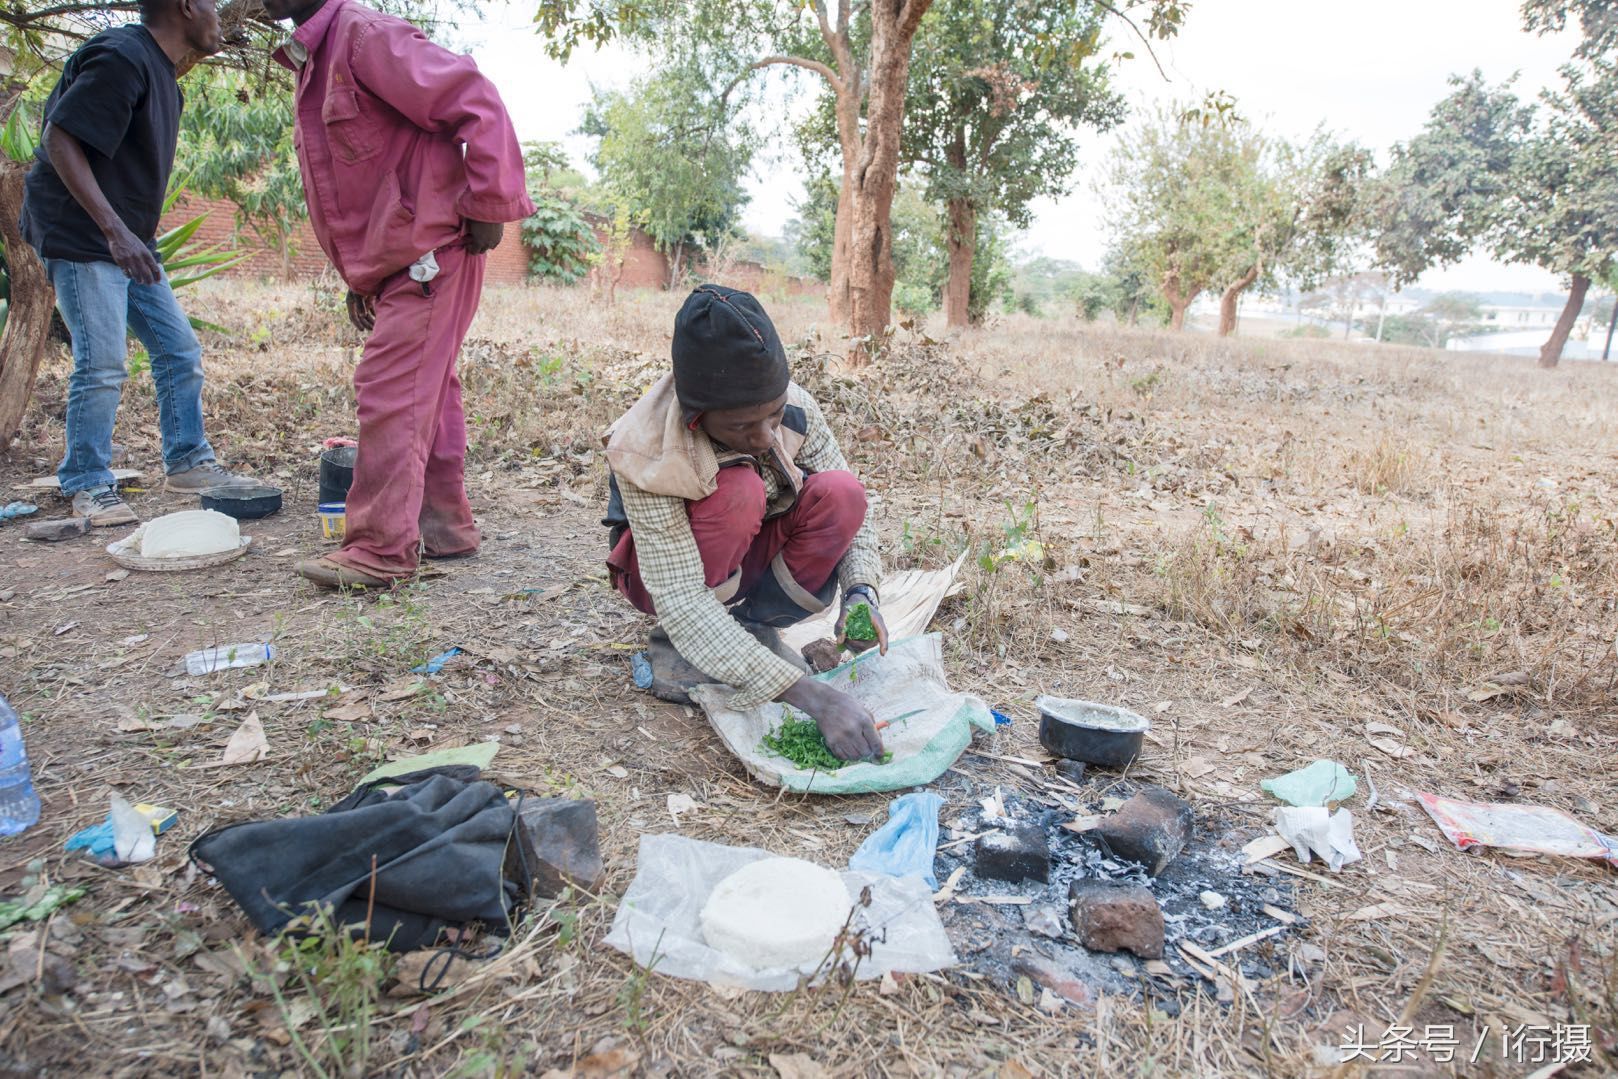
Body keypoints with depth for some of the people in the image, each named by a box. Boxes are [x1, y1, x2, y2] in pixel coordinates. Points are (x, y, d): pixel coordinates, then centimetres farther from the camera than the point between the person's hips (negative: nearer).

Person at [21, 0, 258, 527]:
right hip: (81, 236, -9)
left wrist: (137, 231, 16)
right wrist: (114, 229, -27)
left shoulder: (160, 69, 14)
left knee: (180, 350, 8)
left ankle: (186, 462, 18)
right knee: (103, 362, -9)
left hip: (128, 240, 9)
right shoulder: (121, 57, -15)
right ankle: (87, 486, 4)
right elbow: (59, 139, -21)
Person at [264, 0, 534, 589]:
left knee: (389, 395, -11)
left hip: (428, 253, -10)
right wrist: (360, 278, 21)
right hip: (390, 264, 10)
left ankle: (381, 550, -6)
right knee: (426, 396, 12)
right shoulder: (311, 61, 21)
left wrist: (488, 206, -19)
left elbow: (475, 101, -19)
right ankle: (445, 527, 21)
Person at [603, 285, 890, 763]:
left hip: (754, 554, 4)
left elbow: (849, 507, -10)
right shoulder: (645, 453, -34)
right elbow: (680, 600, -39)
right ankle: (674, 647, -14)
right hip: (667, 568, -4)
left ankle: (754, 624, -8)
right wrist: (811, 696, -48)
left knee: (840, 493, -26)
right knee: (738, 489, -36)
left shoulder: (795, 407, -23)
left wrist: (861, 591, -32)